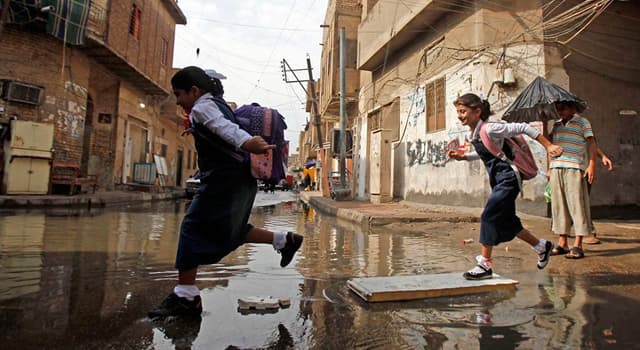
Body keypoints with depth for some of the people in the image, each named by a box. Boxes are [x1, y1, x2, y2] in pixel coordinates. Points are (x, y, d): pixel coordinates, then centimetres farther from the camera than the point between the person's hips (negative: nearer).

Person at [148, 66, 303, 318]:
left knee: (192, 228, -3)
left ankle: (185, 296, 1)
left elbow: (225, 127, -26)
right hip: (241, 180, 10)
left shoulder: (202, 107, -7)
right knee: (227, 230, 20)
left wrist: (245, 142, -43)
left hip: (222, 181, -10)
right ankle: (284, 240, 19)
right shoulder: (220, 105, 23)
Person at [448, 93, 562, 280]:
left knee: (488, 216, -13)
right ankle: (542, 246, 37)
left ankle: (485, 264, -4)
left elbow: (523, 127, -16)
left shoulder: (489, 129, -18)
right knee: (506, 221, 16)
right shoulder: (475, 134, 8)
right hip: (498, 181, 9)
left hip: (506, 179, -9)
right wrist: (462, 156, 10)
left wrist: (548, 145, -16)